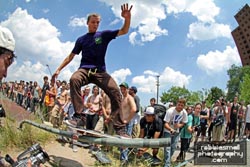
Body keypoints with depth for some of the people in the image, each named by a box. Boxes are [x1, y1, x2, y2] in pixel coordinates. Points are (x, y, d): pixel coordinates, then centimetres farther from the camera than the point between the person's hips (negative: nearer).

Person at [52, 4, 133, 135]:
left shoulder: (104, 35, 10)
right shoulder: (81, 39, 13)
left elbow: (124, 31, 0)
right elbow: (71, 56, 17)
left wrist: (127, 18, -19)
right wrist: (59, 69, 9)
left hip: (100, 71, 0)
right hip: (85, 70, 0)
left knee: (115, 92, -22)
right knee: (74, 79, -35)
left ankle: (119, 127, -19)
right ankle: (78, 114, -34)